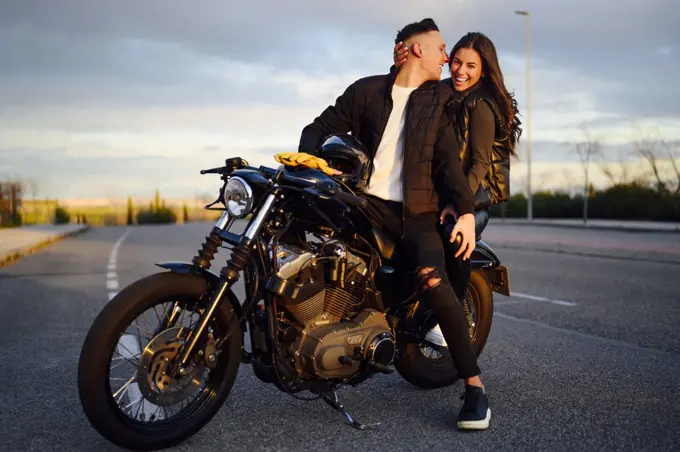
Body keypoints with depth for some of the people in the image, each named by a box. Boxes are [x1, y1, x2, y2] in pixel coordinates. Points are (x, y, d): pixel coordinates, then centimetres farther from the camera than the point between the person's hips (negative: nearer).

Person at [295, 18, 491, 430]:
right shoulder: (366, 91, 10)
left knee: (432, 279, -26)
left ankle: (474, 383, -18)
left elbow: (449, 160, 5)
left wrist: (466, 211, -10)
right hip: (365, 200, 1)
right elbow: (323, 127, 10)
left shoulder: (439, 100, 13)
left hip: (416, 209, -1)